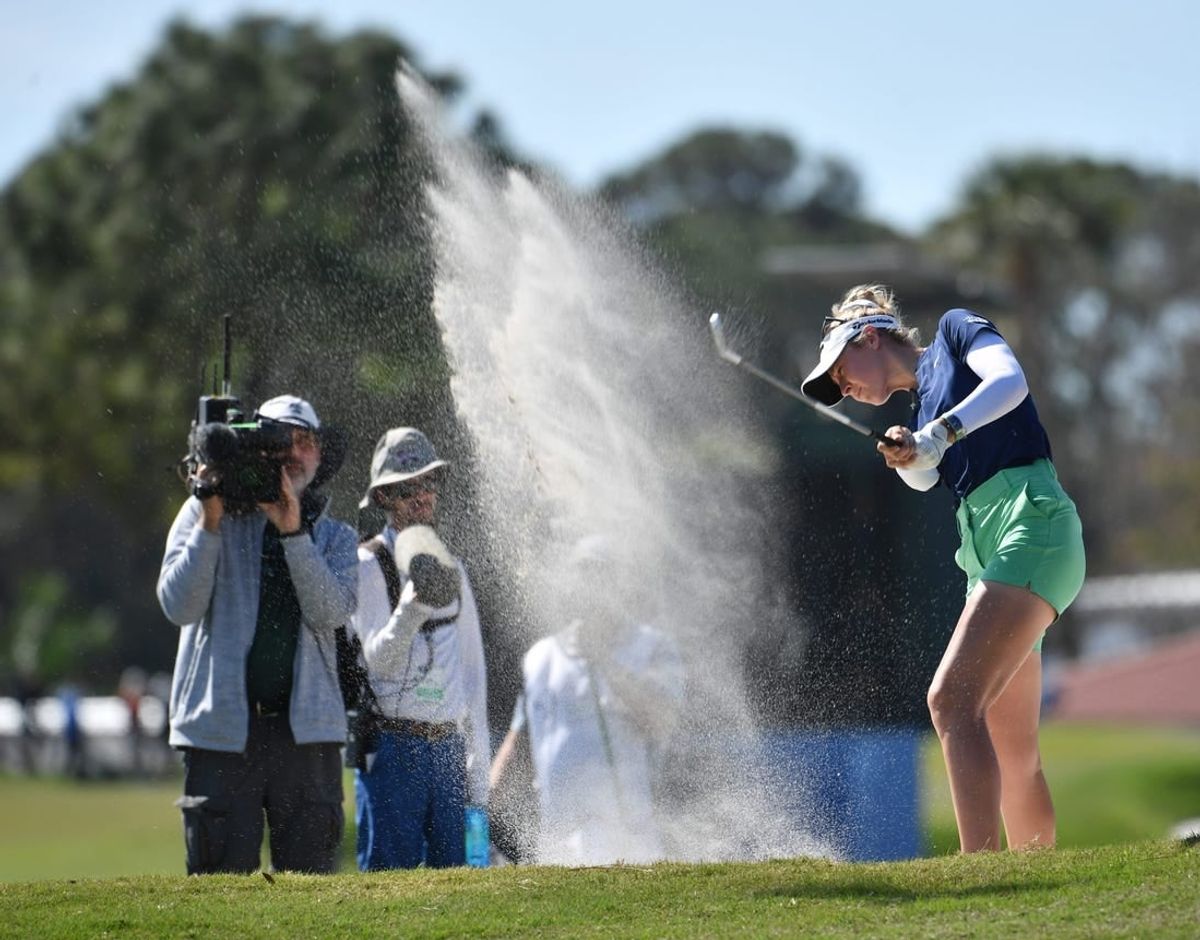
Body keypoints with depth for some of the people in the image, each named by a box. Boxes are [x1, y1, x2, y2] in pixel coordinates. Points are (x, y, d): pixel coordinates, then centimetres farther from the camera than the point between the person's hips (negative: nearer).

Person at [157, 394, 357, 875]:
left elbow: (331, 612, -5)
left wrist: (292, 530, -13)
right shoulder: (203, 514, 8)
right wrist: (212, 521, -12)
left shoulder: (335, 537, 14)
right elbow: (179, 605, -5)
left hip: (307, 730, 2)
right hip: (222, 730, -2)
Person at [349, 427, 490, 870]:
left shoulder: (451, 570, 16)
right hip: (392, 748, -5)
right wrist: (413, 605, -30)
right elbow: (379, 659, -12)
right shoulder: (367, 565, -1)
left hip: (448, 748, 5)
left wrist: (478, 774, 12)